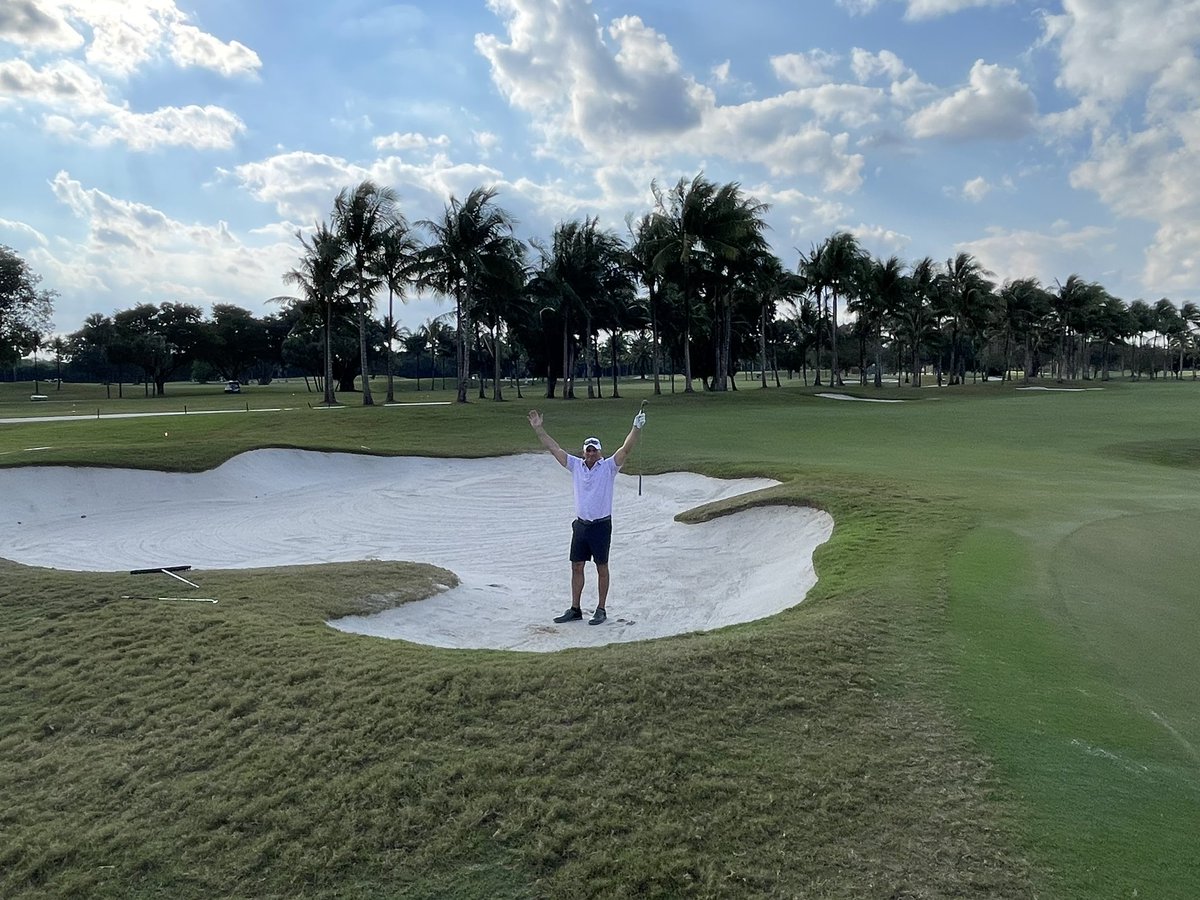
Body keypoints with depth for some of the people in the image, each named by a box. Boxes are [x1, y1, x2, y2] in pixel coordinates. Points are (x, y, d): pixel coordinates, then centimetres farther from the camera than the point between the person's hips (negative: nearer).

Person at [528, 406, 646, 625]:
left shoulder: (609, 466, -5)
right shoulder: (576, 465, 6)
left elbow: (626, 449, -17)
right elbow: (553, 448, 8)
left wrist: (636, 428, -30)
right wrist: (538, 428, 4)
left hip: (601, 525, -4)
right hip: (580, 525, 4)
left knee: (602, 568, 5)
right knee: (576, 567, 8)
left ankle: (601, 610, 14)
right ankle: (575, 610, 18)